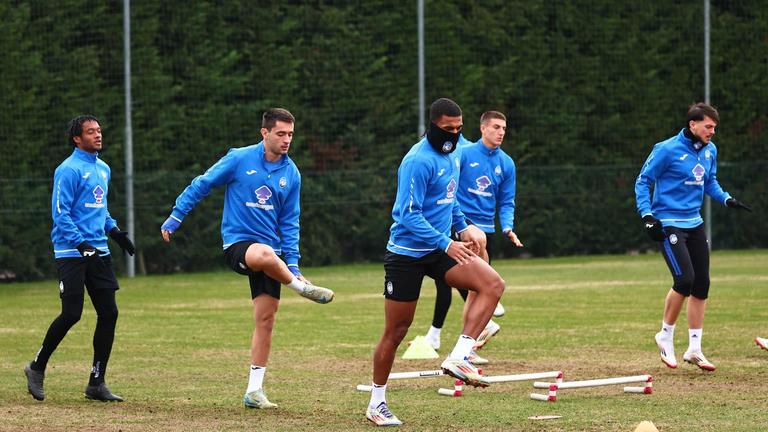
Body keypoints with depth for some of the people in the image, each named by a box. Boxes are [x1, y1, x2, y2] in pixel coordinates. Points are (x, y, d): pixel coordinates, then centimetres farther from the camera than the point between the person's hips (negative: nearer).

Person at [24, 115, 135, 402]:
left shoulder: (103, 169, 16)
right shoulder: (69, 170, -9)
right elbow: (60, 213, -14)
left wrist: (114, 230, 14)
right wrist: (80, 243, -23)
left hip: (99, 252, 8)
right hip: (71, 252, -8)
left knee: (108, 313, 1)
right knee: (71, 314, -10)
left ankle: (96, 383, 7)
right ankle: (37, 368, 11)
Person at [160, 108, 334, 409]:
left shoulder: (291, 174, 6)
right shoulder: (239, 159, -6)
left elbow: (289, 223, 12)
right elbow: (202, 185, 2)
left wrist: (292, 264, 5)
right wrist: (175, 218, 0)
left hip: (269, 251, 5)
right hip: (237, 244, -5)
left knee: (265, 320, 0)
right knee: (265, 254, -41)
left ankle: (254, 390, 9)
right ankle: (304, 289, -15)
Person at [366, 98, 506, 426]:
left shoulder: (452, 156, 8)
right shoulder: (419, 161, -19)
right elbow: (408, 216, -24)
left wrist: (462, 227, 12)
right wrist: (446, 244, -28)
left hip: (438, 250, 7)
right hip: (407, 254, -7)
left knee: (493, 284, -15)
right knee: (396, 332, 1)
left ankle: (457, 359, -16)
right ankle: (376, 404, 15)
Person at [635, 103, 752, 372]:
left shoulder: (710, 150, 6)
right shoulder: (667, 150, -13)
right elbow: (643, 181, -7)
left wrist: (727, 199, 5)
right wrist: (647, 215, -16)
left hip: (694, 223, 7)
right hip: (668, 224, -7)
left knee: (702, 285, 4)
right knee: (685, 279, -19)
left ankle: (694, 349, 12)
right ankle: (666, 336, 2)